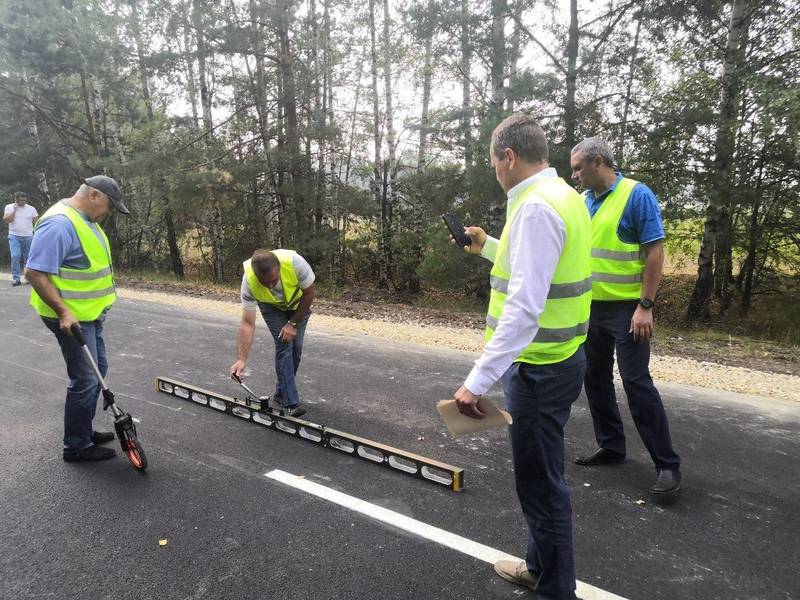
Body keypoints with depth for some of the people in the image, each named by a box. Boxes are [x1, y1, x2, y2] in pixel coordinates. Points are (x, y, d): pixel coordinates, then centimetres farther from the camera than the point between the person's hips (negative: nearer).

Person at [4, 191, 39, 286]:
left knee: (29, 257, 5)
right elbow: (6, 220, -9)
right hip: (14, 236, -1)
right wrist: (14, 209, -11)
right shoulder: (9, 207, 4)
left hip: (28, 236, 1)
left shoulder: (31, 209, 5)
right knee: (15, 257, -12)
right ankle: (16, 278, -9)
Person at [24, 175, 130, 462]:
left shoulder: (85, 221, 10)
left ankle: (84, 431, 33)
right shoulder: (60, 224, -22)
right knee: (85, 380, -3)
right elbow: (35, 273, -26)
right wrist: (63, 312, -28)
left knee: (97, 372, 19)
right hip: (71, 317, -10)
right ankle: (76, 447, 11)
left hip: (89, 314, 10)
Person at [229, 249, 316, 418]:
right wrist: (242, 360, -37)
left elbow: (310, 292, -22)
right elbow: (247, 324, -31)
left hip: (298, 303, 1)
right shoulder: (249, 281, -37)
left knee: (296, 346, -1)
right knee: (284, 345, -15)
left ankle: (282, 392, 18)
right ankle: (291, 403, -11)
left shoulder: (295, 262, -41)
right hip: (272, 307, -1)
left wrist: (293, 323, -20)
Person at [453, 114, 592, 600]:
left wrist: (479, 380, -31)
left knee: (542, 484, 5)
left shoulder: (536, 207, -20)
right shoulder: (565, 196, 11)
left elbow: (524, 307, -29)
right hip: (559, 358, 11)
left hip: (539, 369, -11)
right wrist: (488, 247, 32)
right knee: (543, 474, 23)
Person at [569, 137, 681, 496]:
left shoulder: (637, 195, -10)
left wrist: (646, 307, -18)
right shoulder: (583, 202, 10)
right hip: (589, 308, 7)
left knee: (636, 382, -7)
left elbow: (655, 252, -13)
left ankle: (667, 464, 4)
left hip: (626, 308, -7)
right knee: (595, 379, 12)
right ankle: (611, 446, 27)